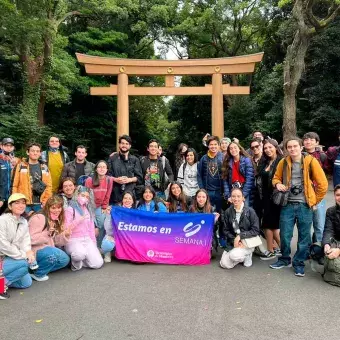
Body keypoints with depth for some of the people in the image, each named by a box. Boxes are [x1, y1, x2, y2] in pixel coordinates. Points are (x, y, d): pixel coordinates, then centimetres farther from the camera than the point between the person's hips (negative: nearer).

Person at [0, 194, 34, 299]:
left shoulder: (24, 222, 6)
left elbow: (25, 240, 2)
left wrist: (28, 252, -20)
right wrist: (23, 255, -22)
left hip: (12, 259, 7)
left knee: (27, 283, 2)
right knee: (25, 263, -28)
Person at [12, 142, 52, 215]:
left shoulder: (44, 168, 10)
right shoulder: (21, 166, 2)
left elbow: (49, 186, 6)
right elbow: (15, 186, 0)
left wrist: (45, 202, -2)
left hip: (40, 204, 2)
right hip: (25, 204, -2)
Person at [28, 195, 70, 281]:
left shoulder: (56, 221, 10)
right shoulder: (39, 218, -16)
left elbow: (56, 242, 9)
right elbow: (31, 239, -23)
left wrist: (65, 235, -9)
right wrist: (47, 233, -30)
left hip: (46, 249, 9)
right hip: (34, 250, -9)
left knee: (65, 259, -4)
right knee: (58, 254, -29)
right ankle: (38, 273, -7)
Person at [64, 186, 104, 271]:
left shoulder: (88, 210, 15)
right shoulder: (70, 209, -3)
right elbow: (66, 228, -9)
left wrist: (93, 243, 12)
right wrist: (79, 220, -19)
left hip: (87, 240, 5)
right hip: (73, 240, -5)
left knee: (98, 264, -14)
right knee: (81, 253, -39)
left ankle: (80, 259, 13)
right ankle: (75, 263, -4)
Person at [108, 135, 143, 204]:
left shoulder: (135, 160, 10)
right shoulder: (112, 158, 10)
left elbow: (139, 177, 7)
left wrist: (129, 179, -9)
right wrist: (115, 179, -10)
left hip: (130, 192, 0)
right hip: (115, 193, 0)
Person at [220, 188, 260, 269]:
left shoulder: (250, 211, -10)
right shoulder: (228, 212, -1)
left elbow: (256, 230, -10)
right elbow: (226, 230, 2)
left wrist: (240, 236, -19)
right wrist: (234, 240, -15)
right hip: (233, 243, 4)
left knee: (234, 255, -31)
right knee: (224, 264, -11)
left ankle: (248, 255, 3)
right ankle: (242, 257, 17)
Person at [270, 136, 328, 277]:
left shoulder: (310, 161, -7)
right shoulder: (283, 162, 2)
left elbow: (323, 184, -2)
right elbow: (276, 178, 16)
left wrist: (314, 201, 1)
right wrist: (278, 184, -6)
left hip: (305, 205, -2)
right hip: (287, 204, 2)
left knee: (304, 237, 6)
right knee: (284, 235, 7)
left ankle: (299, 263, 23)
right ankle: (285, 259, 28)